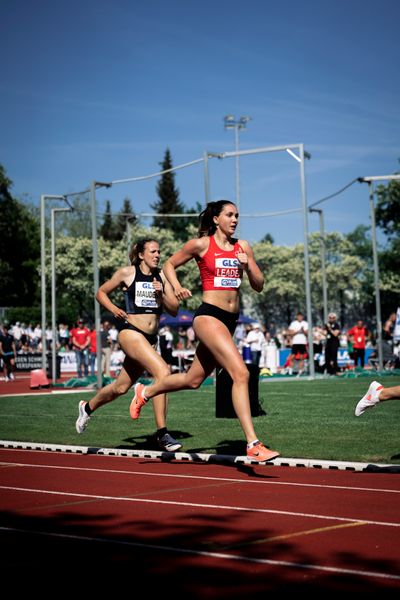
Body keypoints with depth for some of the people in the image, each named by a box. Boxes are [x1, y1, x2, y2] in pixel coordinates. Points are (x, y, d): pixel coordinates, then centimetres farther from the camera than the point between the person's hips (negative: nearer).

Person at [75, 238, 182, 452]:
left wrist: (161, 295, -9)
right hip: (131, 332, -6)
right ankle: (162, 435, -22)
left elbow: (174, 310, 8)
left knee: (121, 387, 16)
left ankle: (87, 408, 44)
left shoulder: (162, 276, 10)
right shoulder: (127, 273, 0)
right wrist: (114, 309, -4)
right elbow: (101, 293, 12)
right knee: (163, 372, -25)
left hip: (151, 338, 6)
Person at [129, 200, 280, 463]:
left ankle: (145, 392, 42)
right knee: (241, 373, -21)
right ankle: (253, 444, -20)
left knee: (194, 380, 17)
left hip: (231, 320, 7)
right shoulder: (201, 244, -1)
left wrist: (247, 267, -6)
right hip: (209, 315, -7)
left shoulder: (243, 247, 12)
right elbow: (169, 264, 11)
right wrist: (177, 287, -7)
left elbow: (259, 286, 12)